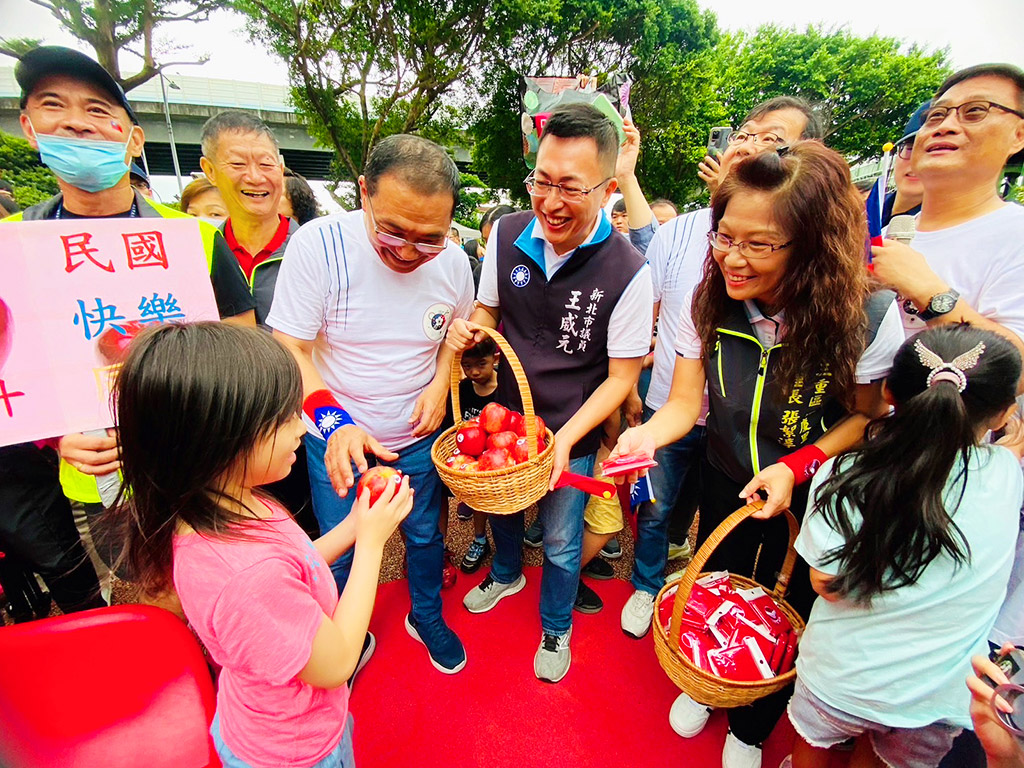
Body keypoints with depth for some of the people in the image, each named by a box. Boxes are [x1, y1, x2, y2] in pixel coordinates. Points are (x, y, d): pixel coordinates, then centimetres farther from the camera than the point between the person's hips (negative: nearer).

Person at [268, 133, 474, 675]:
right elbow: (290, 350, -17)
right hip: (339, 440, -2)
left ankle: (427, 617, 49)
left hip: (419, 437, 3)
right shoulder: (318, 245, -22)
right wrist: (335, 422, -32)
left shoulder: (453, 262, -11)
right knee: (340, 555, 14)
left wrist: (440, 383, -10)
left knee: (424, 535, 20)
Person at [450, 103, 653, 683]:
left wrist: (565, 438, -24)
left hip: (574, 433, -4)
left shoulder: (629, 273, -23)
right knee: (501, 506, 27)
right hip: (505, 416, 4)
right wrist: (470, 329, -17)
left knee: (561, 542, 16)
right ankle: (507, 574, 62)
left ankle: (556, 628, 49)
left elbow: (621, 377, -15)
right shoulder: (507, 233, -11)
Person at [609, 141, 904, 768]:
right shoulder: (708, 302, -19)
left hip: (813, 499, -1)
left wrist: (796, 466, -25)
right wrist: (647, 435, -37)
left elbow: (868, 414, -11)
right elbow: (684, 402, -16)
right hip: (725, 481, 2)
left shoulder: (869, 317, -25)